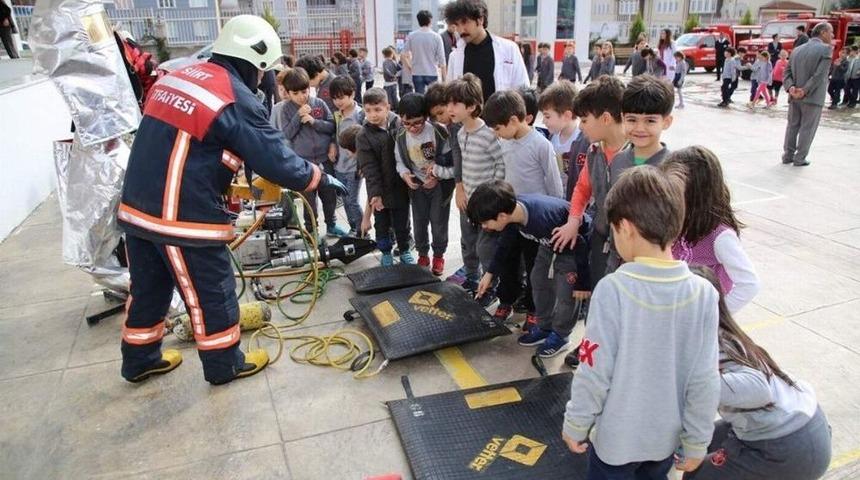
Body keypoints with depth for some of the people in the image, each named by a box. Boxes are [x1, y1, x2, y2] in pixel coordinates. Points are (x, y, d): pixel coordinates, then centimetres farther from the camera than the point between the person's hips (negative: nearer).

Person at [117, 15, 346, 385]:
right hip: (185, 218, -8)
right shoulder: (237, 101, -14)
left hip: (137, 208, 8)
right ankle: (224, 365, 27)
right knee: (212, 293, 10)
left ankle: (139, 360, 40)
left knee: (147, 288, 22)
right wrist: (320, 178, 4)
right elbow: (277, 161, -13)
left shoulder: (175, 78, 11)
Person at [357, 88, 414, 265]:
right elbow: (369, 168, -14)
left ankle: (404, 250, 36)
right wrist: (375, 193, -19)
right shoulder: (364, 136, -10)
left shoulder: (400, 126, -7)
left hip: (401, 187, 1)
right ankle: (386, 253, 34)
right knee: (382, 224, 14)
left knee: (402, 223, 15)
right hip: (380, 190, -1)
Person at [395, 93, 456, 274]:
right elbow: (399, 159, 4)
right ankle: (423, 255, 33)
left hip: (439, 184, -3)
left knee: (438, 222, 6)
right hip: (417, 184, 3)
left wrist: (438, 174, -22)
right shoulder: (401, 135, -11)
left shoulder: (439, 132, -23)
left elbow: (454, 161, -16)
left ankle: (439, 255, 29)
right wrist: (405, 174, -14)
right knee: (419, 222, 11)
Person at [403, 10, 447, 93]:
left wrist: (410, 67, 12)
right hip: (432, 74, -1)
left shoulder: (411, 36, -1)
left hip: (417, 74, 2)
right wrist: (444, 79, 0)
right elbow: (442, 60, -6)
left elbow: (403, 54, -2)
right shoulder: (436, 37, -5)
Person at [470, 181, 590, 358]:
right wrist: (490, 273, 7)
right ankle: (544, 327, 29)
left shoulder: (544, 219, -45)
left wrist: (582, 283, -18)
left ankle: (559, 335, 15)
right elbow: (505, 242, 0)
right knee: (539, 281, 13)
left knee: (567, 292, -7)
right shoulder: (512, 208, -21)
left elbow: (579, 247, -30)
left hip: (573, 246, -7)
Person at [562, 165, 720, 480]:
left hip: (616, 436, -3)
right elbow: (705, 382, -10)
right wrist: (697, 443, 3)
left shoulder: (613, 290, -25)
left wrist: (575, 426, -4)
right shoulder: (703, 293, -15)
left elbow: (594, 373, -19)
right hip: (667, 436, 3)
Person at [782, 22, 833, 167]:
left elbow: (787, 71, 3)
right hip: (812, 97, -5)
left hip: (795, 96, 5)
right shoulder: (826, 49, -10)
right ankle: (800, 158, 7)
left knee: (792, 125, 14)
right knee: (807, 128, 3)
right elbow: (819, 74, -17)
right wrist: (805, 91, -15)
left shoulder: (797, 50, 9)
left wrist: (791, 87, -8)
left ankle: (788, 155, 19)